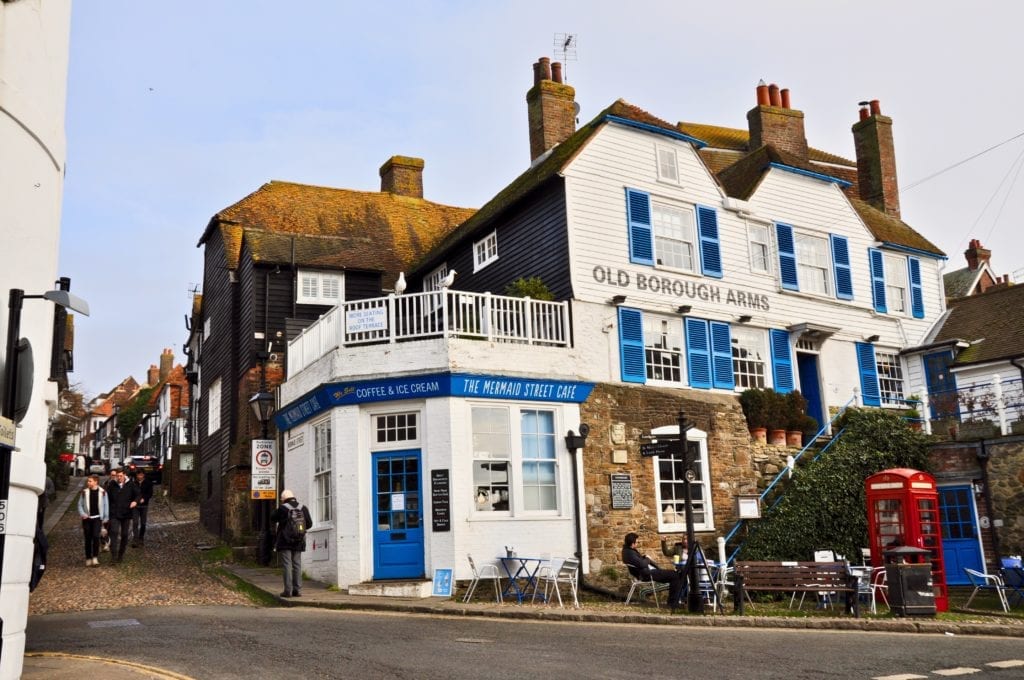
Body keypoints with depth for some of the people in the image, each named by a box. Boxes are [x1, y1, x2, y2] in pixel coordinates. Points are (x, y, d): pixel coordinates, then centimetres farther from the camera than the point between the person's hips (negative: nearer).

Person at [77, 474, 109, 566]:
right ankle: (88, 559, 16)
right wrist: (82, 514, -8)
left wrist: (105, 518, 4)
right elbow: (80, 504, 8)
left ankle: (95, 558, -12)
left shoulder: (102, 492, 0)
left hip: (97, 518, -2)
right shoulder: (84, 492, 2)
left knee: (96, 536, -17)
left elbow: (106, 505, 5)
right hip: (87, 518, 2)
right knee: (88, 539, 6)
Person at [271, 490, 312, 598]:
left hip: (285, 542, -3)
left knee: (287, 565, -2)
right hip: (298, 542, 3)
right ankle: (297, 590, 8)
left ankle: (288, 590, -4)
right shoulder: (303, 508, 2)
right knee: (297, 565, 9)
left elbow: (273, 518, 4)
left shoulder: (282, 508, -9)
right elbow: (309, 523, 5)